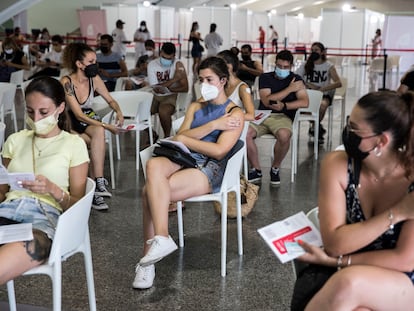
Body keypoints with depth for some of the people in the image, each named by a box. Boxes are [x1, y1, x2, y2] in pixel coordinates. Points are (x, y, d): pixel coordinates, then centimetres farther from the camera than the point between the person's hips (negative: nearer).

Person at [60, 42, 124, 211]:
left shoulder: (94, 79, -3)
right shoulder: (66, 82, -18)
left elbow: (110, 100, 11)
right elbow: (78, 115, -20)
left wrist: (118, 111, -13)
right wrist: (106, 126, -26)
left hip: (90, 121, 3)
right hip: (70, 126, -3)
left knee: (99, 132, -32)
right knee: (98, 144, -32)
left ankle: (97, 183, -36)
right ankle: (99, 181, -22)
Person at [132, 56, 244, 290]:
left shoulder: (235, 113, 5)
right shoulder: (195, 107, 23)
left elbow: (219, 151, -9)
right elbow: (181, 137, 5)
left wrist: (184, 139, -3)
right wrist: (212, 125, -6)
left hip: (210, 169, -5)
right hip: (184, 158, 5)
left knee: (150, 191, -29)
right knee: (154, 165, -33)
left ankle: (150, 256, -21)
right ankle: (160, 239, -36)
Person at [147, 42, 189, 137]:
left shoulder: (178, 65, -10)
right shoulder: (152, 64, -4)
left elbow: (185, 88, -13)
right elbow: (156, 88, -13)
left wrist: (168, 89, -21)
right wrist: (174, 79, -19)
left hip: (171, 97, -4)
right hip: (155, 97, 4)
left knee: (163, 111, -34)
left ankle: (167, 137, -9)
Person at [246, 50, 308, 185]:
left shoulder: (296, 79, 11)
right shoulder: (265, 77, 11)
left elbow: (305, 102, -2)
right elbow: (266, 101, -3)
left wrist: (284, 106, -15)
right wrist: (289, 89, -4)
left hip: (282, 117, -1)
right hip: (262, 115, 1)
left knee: (284, 135, -37)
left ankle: (275, 169, -9)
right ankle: (256, 170, -12)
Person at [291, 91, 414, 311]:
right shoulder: (337, 165, -12)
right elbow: (335, 243, -16)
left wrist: (332, 260, -17)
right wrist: (396, 213, -22)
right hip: (338, 275, 1)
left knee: (348, 282, -35)